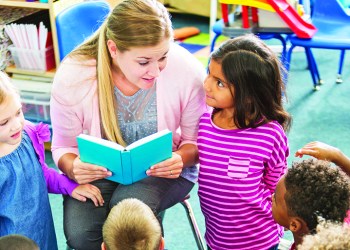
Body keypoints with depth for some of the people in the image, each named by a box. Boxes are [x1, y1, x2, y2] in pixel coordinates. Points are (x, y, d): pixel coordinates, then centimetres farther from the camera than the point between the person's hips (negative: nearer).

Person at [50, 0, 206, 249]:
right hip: (99, 171, 1)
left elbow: (197, 141, -5)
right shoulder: (71, 76, -20)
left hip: (164, 170, 0)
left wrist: (181, 159, -28)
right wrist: (73, 168, -29)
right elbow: (64, 147, -5)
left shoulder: (187, 70, -21)